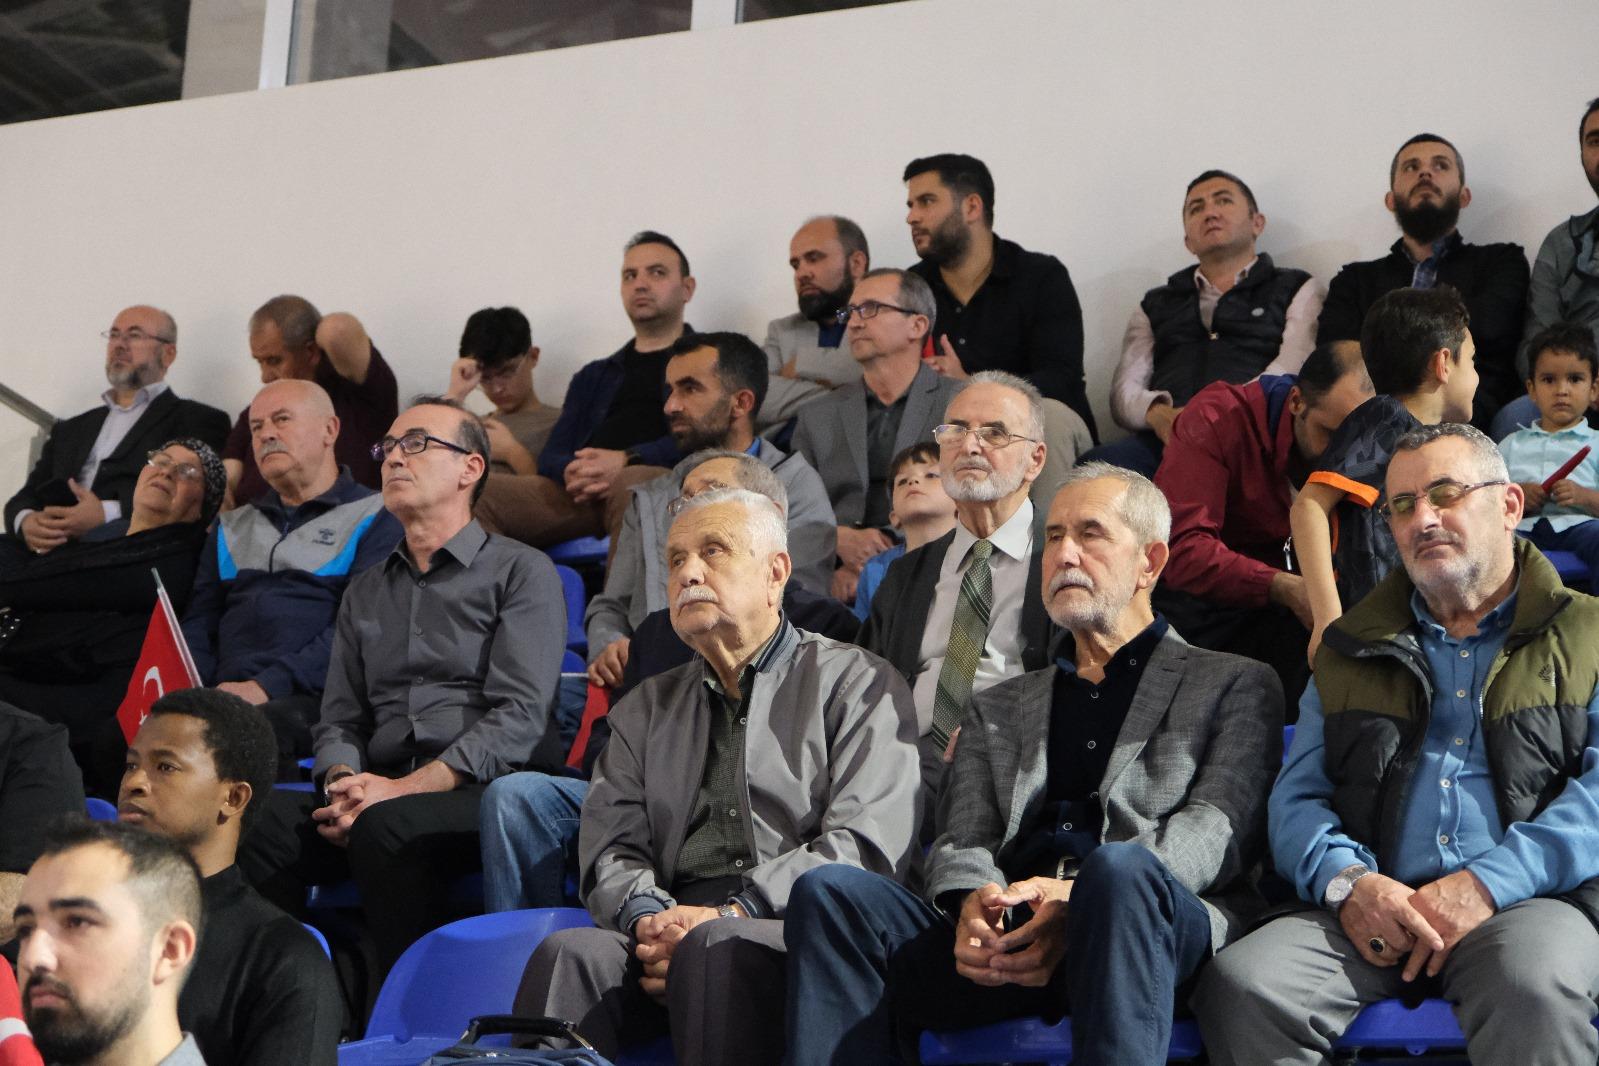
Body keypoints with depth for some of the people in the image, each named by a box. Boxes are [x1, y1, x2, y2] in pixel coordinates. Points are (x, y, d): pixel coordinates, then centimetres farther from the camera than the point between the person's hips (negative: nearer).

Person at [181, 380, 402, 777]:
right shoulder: (232, 528, 29)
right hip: (225, 696, 5)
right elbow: (199, 623, 22)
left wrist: (266, 686, -18)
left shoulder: (375, 518, 8)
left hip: (307, 697, -4)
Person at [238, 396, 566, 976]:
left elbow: (520, 716, -5)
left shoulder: (521, 571, 7)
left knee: (388, 826, -37)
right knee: (256, 821, -24)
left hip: (488, 794, -5)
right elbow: (339, 719, 20)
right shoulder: (365, 592, 27)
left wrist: (404, 789, -15)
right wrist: (342, 785, -5)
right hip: (383, 789, 5)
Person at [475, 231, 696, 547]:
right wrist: (570, 471, -4)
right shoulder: (593, 376, 35)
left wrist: (628, 460, -15)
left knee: (632, 483, -42)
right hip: (579, 495, 5)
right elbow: (552, 456, 22)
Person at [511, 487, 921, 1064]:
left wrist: (731, 915, -15)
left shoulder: (856, 684, 11)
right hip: (671, 927, 3)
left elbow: (867, 843, -4)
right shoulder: (647, 708, 26)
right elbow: (611, 850, 15)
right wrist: (646, 918, -10)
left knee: (712, 948, -36)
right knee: (570, 952, -29)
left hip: (799, 931, -3)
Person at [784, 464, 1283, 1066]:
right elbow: (962, 840, 18)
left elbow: (1218, 827, 3)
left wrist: (1082, 898, -17)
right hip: (998, 947, 3)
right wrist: (970, 901, -11)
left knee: (1117, 869, -40)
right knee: (828, 892, -24)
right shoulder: (997, 710, 32)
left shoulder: (1235, 685, 20)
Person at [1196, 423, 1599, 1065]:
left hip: (1528, 899, -3)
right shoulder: (1352, 651, 25)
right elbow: (1297, 797, 15)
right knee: (1238, 986, -28)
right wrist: (1346, 880, -8)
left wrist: (1488, 884, -15)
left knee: (1535, 994, -40)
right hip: (1373, 911, 3)